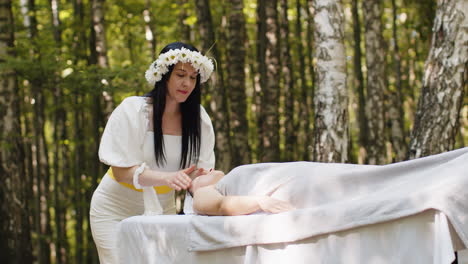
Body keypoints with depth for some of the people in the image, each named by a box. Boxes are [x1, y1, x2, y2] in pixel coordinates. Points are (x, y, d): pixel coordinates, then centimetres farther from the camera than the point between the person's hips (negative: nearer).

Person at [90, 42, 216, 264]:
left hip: (161, 210, 3)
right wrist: (166, 178, -38)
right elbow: (121, 171, -21)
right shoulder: (132, 110, -17)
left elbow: (201, 169, -6)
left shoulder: (198, 117, -7)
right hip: (117, 210, -3)